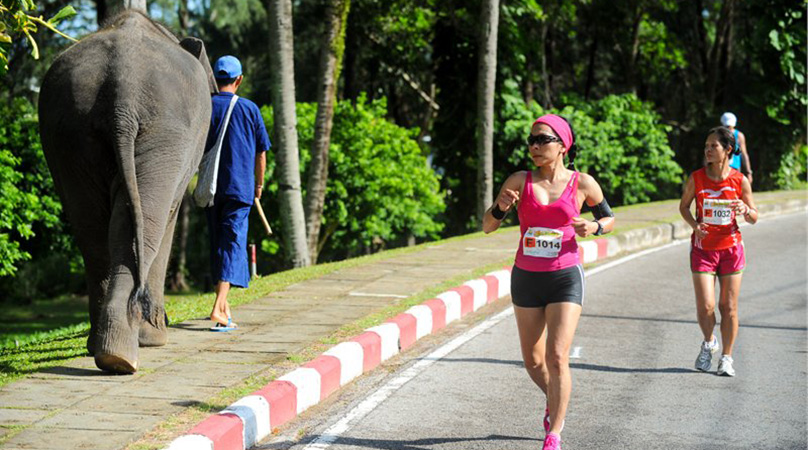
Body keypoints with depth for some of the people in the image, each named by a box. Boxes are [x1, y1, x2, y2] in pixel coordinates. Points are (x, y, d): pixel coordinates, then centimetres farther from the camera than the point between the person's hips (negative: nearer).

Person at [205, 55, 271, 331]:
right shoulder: (249, 109, -1)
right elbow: (261, 152, 4)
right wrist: (259, 184, 17)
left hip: (210, 187, 2)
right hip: (241, 186, -2)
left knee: (217, 243, 14)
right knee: (233, 243, -6)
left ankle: (223, 306, 23)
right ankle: (219, 308, -22)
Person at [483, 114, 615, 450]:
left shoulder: (582, 184, -4)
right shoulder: (520, 182, -2)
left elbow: (609, 219, 10)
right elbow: (488, 227, 1)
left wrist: (594, 227, -12)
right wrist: (501, 207, -20)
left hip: (565, 278, -3)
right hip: (526, 278, 3)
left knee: (556, 359, -13)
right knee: (532, 361, 12)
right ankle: (554, 399, 43)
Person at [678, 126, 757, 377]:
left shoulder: (740, 181, -6)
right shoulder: (696, 178, -5)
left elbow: (754, 218, 3)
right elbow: (683, 206, 10)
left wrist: (745, 210, -20)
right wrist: (694, 224, -9)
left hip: (731, 248, 0)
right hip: (703, 249, 0)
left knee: (729, 307, 3)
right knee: (705, 306, -8)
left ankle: (727, 358, 17)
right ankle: (708, 343, 22)